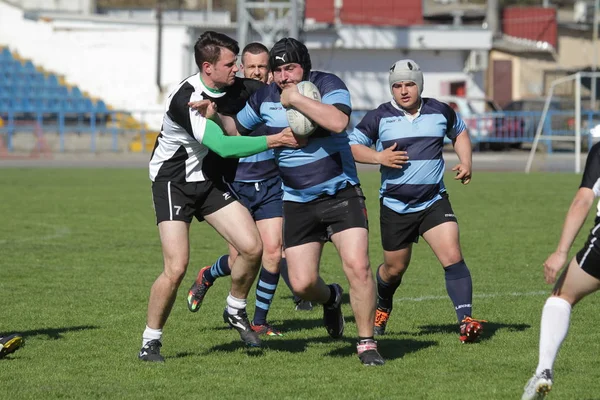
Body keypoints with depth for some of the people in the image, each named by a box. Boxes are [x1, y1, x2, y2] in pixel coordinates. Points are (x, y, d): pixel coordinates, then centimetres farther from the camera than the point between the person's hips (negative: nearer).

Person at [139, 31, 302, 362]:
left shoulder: (231, 89, -3)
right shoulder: (185, 99, -28)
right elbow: (223, 146, -35)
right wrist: (274, 140, -34)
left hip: (209, 182, 7)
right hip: (173, 183, -7)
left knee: (252, 247, -7)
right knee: (176, 267, -15)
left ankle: (236, 311, 19)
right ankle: (150, 341, 2)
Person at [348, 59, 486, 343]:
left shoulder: (440, 112, 3)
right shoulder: (379, 117, -4)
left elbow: (459, 132, 22)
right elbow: (351, 145, -1)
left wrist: (466, 162, 6)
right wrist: (378, 157, -17)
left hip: (434, 203, 0)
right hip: (394, 205, 0)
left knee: (453, 257, -18)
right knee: (395, 268, 12)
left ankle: (465, 321, -20)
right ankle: (381, 308, 44)